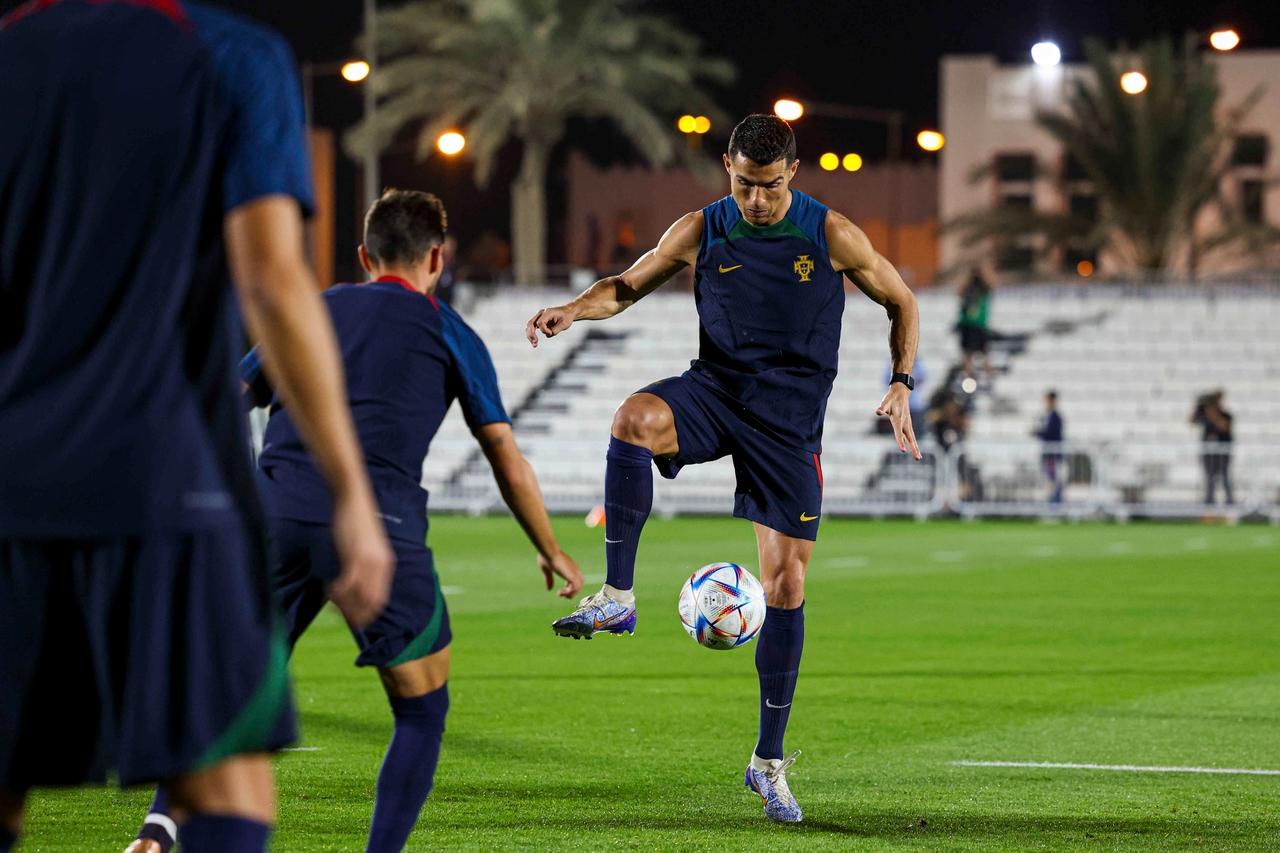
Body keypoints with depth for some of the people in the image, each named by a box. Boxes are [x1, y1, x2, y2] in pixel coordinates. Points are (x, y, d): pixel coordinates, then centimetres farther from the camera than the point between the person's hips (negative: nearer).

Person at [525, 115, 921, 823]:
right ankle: (617, 597, -30)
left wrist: (901, 384, -6)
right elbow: (627, 287, 11)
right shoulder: (700, 232, 0)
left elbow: (902, 304, 8)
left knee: (785, 585, -4)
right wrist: (575, 309, -10)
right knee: (635, 418, -35)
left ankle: (770, 759, 8)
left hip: (791, 414, -1)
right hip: (717, 387, 1)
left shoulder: (832, 237, -4)